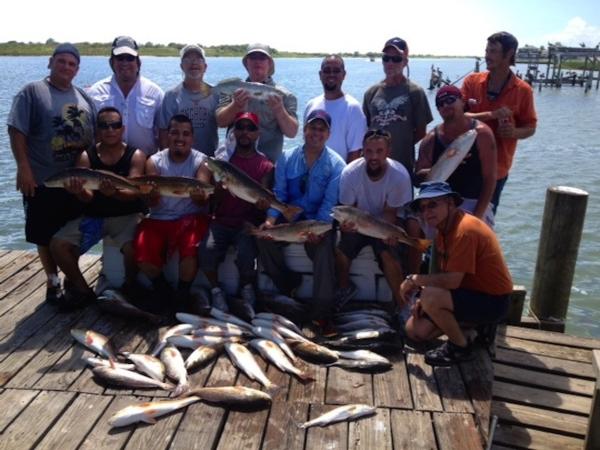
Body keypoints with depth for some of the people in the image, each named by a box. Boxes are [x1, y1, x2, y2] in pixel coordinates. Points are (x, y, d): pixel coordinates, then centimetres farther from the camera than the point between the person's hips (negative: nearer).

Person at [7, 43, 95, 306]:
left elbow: (96, 136, 15)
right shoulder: (32, 92, -3)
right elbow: (17, 132, -9)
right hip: (42, 181, -4)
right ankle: (53, 282, 22)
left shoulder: (83, 97, 12)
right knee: (46, 236, 6)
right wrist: (24, 168, -16)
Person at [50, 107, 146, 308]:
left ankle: (130, 288, 0)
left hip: (127, 216, -3)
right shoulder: (86, 156, 0)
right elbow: (88, 197, -8)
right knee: (57, 245, -14)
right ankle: (82, 290, 8)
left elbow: (134, 192, -17)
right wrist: (79, 191, -33)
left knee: (132, 247, -32)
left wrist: (113, 192, -39)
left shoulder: (135, 155, -6)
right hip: (94, 215, 3)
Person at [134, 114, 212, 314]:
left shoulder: (201, 161, -2)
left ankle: (183, 294, -3)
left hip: (190, 217, -2)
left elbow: (202, 199, -15)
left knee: (190, 249, -32)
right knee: (143, 255, -22)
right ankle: (161, 289, 10)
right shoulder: (154, 161, 3)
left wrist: (198, 196, -40)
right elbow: (152, 203, -7)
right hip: (159, 219, 2)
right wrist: (152, 194, -32)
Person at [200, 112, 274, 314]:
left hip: (248, 223, -1)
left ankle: (247, 288, 7)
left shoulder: (265, 166, 4)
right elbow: (212, 196, 2)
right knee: (207, 249, -27)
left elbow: (262, 204, -2)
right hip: (221, 221, 1)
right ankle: (216, 290, 3)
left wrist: (263, 203, -27)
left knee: (246, 254, -28)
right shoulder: (222, 160, 8)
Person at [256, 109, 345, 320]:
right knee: (264, 236, -23)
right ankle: (287, 285, 1)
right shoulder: (286, 158, 2)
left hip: (319, 221, -2)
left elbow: (330, 202, -12)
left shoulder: (336, 164, -5)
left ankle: (321, 313, -20)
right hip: (289, 218, 3)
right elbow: (279, 193, -2)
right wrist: (270, 219, -20)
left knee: (324, 247, -31)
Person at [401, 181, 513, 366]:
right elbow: (444, 274, 9)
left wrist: (414, 279, -18)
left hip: (492, 301, -9)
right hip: (471, 291, 9)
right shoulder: (444, 228, 4)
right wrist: (423, 293, -8)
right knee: (415, 330, 4)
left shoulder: (464, 230, -26)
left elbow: (452, 281, -31)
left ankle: (461, 347, -7)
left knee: (430, 298, -32)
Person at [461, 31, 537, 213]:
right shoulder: (471, 81, -2)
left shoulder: (523, 90, -4)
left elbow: (530, 128, 3)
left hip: (496, 167, -1)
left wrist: (514, 132, -20)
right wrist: (491, 115, -22)